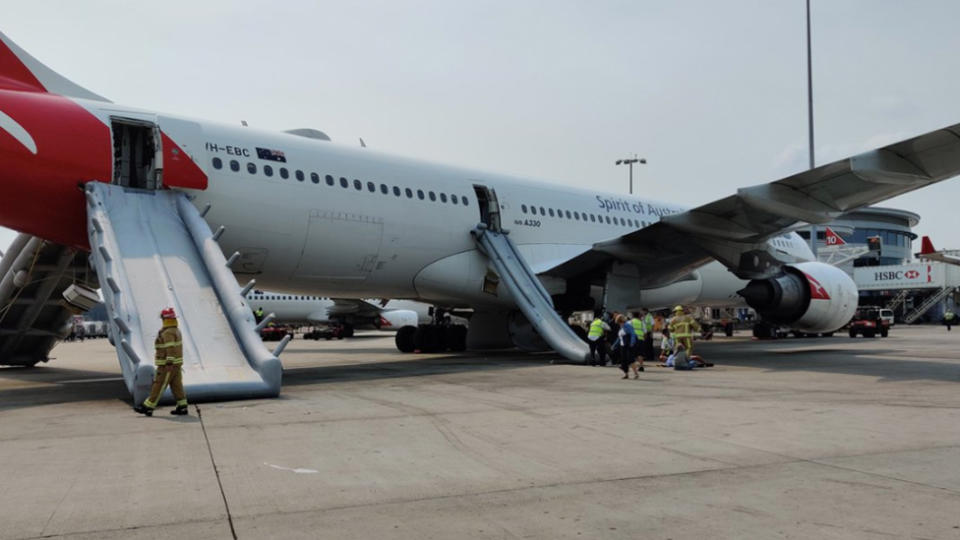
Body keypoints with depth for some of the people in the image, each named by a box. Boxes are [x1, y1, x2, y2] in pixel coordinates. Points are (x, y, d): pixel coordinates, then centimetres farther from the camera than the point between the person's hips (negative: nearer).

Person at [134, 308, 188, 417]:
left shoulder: (167, 333, -18)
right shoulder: (175, 330, 13)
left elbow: (171, 348, -27)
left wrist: (169, 364, -32)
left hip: (167, 365, -9)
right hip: (176, 363, 9)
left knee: (158, 387, -2)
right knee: (176, 386, 8)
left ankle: (147, 407, 5)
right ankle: (182, 408, 5)